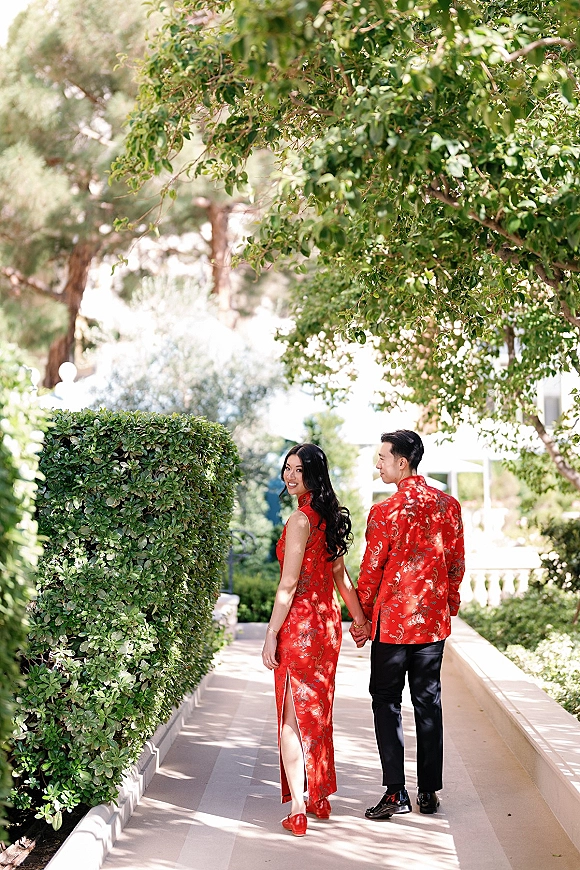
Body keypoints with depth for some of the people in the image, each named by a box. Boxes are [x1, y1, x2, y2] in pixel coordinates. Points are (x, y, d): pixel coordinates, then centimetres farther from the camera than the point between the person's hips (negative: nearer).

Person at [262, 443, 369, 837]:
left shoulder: (300, 520, -17)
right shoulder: (332, 518, 8)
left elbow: (289, 585, -17)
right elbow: (339, 573, 16)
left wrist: (271, 634, -13)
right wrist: (359, 616, 23)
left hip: (299, 624, -8)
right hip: (327, 621, 8)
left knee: (292, 717, -2)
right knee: (319, 711, 17)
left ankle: (298, 810, -3)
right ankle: (321, 799, 26)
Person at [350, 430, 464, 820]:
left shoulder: (386, 511, -13)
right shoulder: (449, 505, 2)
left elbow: (372, 569, -8)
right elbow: (457, 563, 8)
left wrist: (362, 619, 3)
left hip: (393, 620, -5)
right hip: (434, 619, 5)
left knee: (387, 702, 4)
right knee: (428, 700, 11)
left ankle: (396, 792, 0)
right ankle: (430, 791, 15)